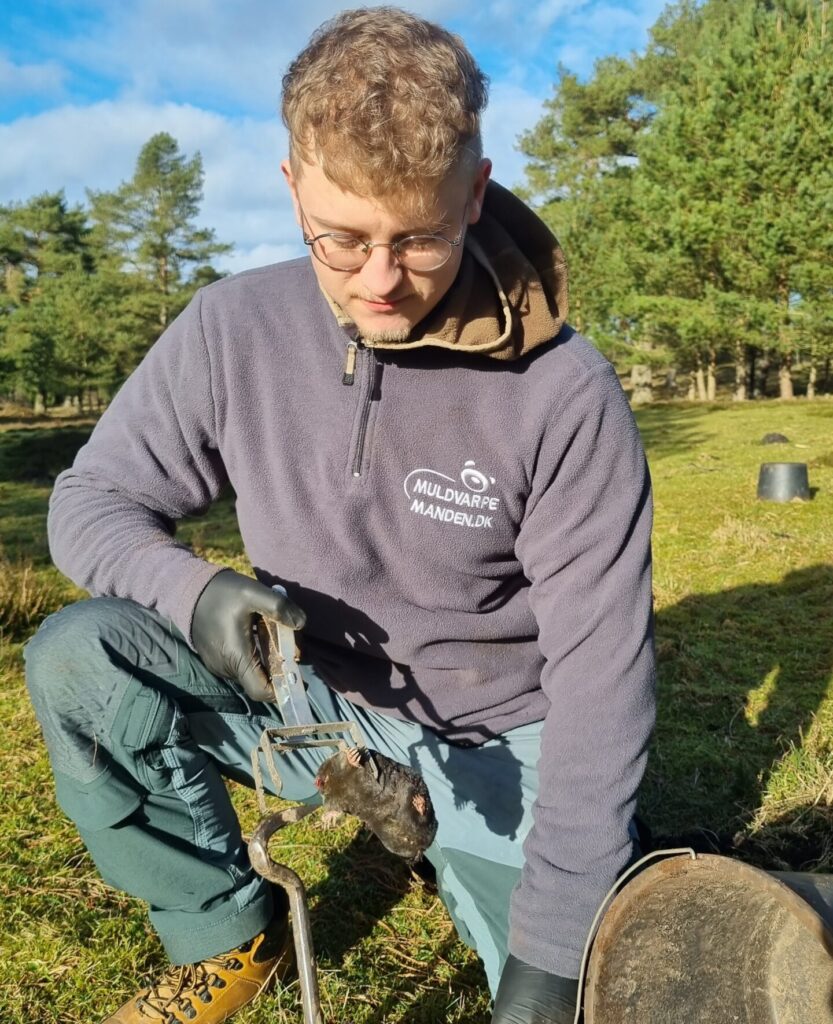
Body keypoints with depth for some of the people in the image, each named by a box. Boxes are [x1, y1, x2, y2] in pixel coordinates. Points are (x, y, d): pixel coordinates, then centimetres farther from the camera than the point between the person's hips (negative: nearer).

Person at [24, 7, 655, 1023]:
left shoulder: (565, 391, -20)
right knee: (74, 661, -19)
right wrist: (195, 592, -26)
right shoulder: (234, 327, -12)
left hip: (498, 739, -1)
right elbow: (91, 498, -3)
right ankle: (232, 936, 4)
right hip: (315, 701, 2)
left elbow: (599, 676, -19)